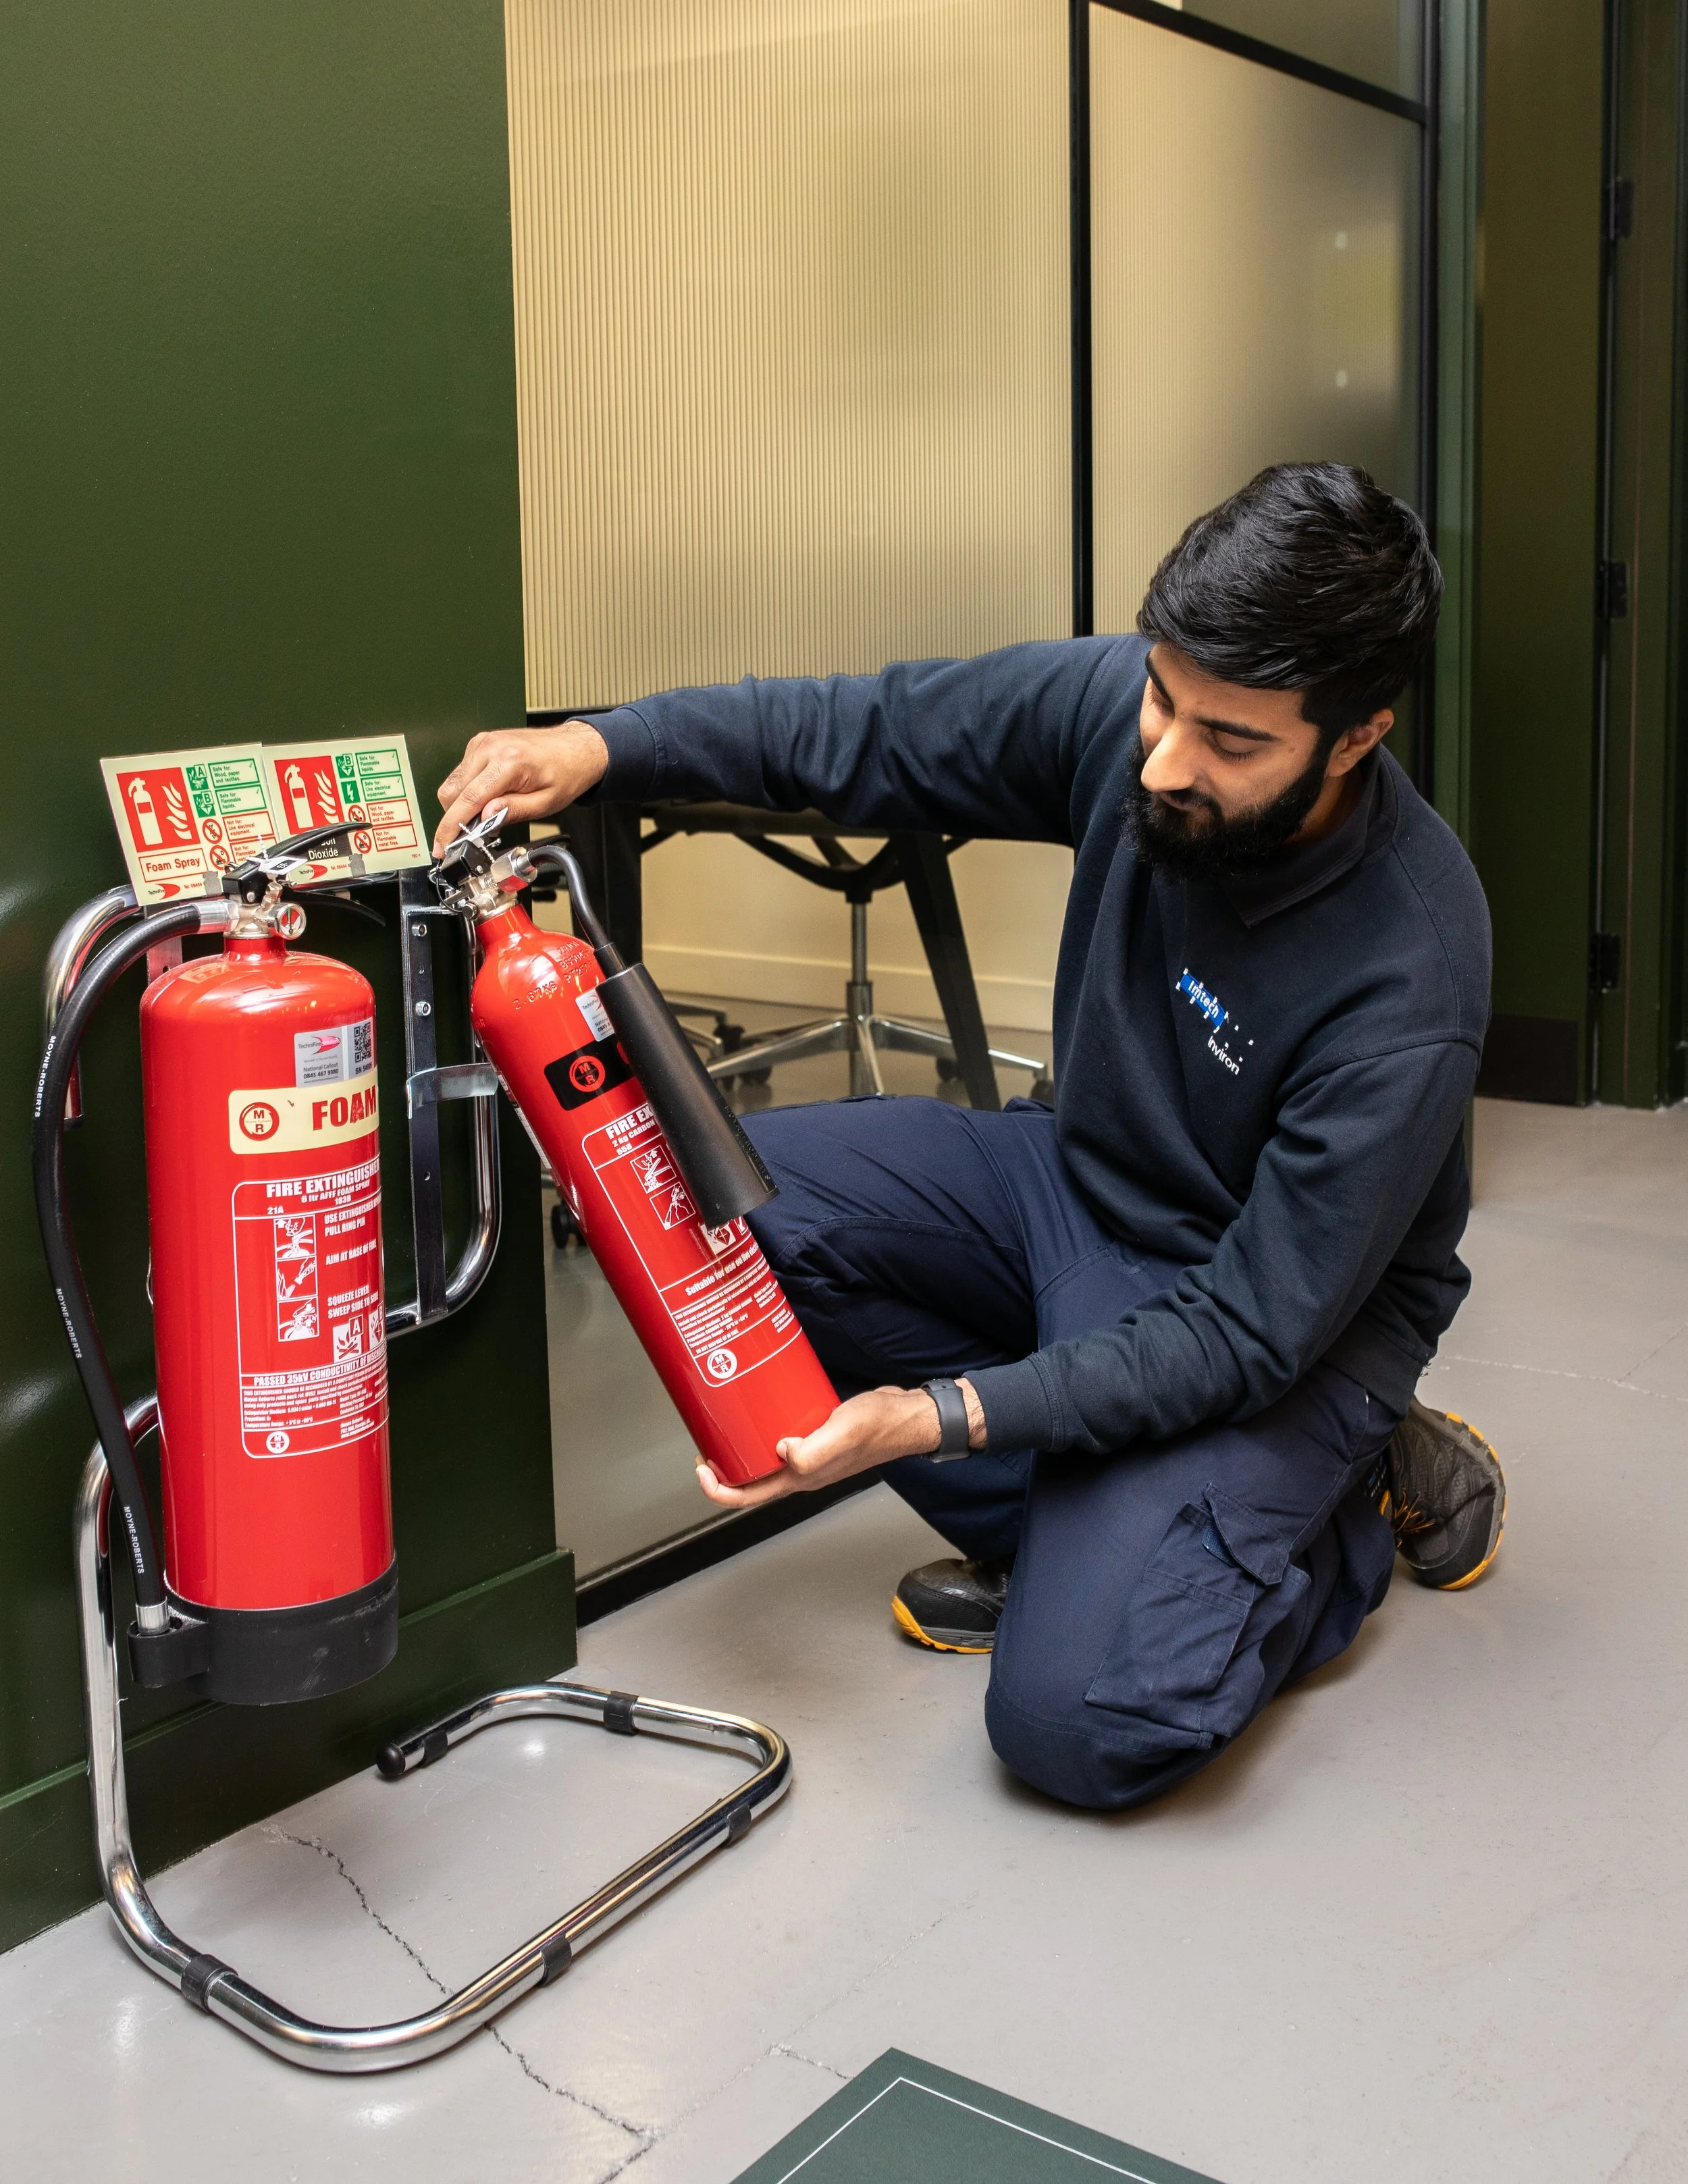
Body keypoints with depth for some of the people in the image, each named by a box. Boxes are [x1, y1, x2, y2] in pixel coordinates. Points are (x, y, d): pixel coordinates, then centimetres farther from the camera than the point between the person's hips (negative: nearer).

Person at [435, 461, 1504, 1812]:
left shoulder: (1410, 979, -32)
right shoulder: (1120, 708, -17)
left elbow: (1247, 1333, -28)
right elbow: (858, 730, -5)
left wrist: (939, 1417, -34)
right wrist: (597, 748, -21)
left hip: (1299, 1311, -6)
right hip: (1084, 1186, 7)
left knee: (1079, 1719, -25)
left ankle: (1347, 1515, 7)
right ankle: (1050, 1525, 2)